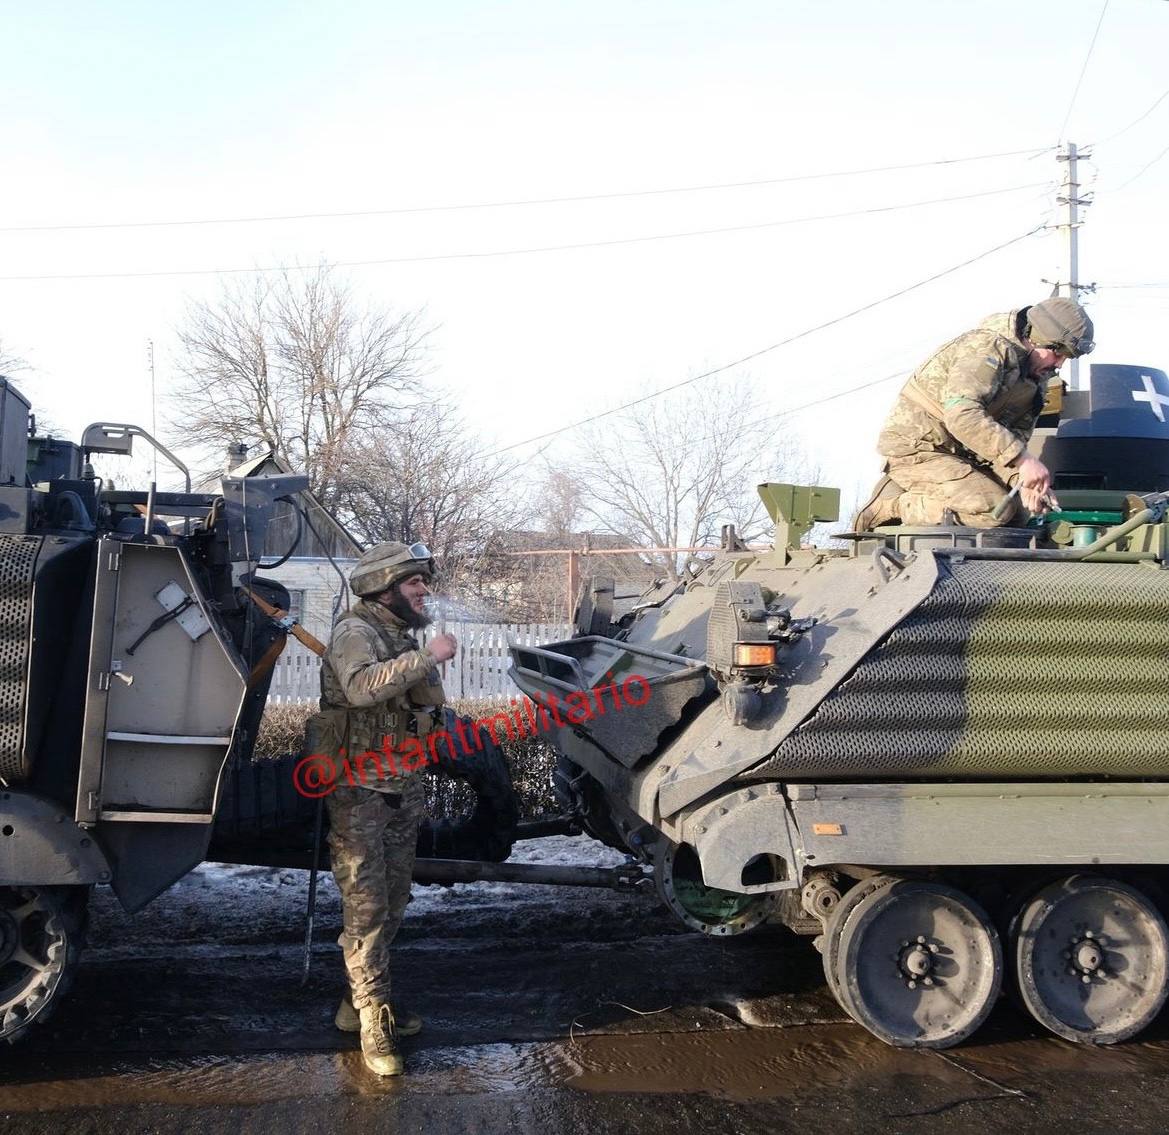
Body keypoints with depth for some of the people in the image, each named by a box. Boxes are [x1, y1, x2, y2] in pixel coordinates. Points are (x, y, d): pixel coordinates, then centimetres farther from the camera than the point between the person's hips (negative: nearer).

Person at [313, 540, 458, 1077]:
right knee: (366, 907, -6)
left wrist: (428, 705, -1)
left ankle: (362, 999, 28)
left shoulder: (404, 636, 15)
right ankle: (375, 1024, -1)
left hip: (403, 789, 9)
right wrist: (426, 657, -34)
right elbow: (361, 687, -34)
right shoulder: (354, 632, -13)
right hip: (360, 791, -9)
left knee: (392, 903, 15)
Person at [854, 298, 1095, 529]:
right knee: (995, 510, -24)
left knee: (1018, 506, 7)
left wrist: (1022, 481, -16)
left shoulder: (1036, 377, 9)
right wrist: (1023, 459, -37)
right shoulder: (989, 348, -21)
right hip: (916, 449, -10)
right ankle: (894, 504, -12)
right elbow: (962, 415, -36)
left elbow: (1017, 435, 5)